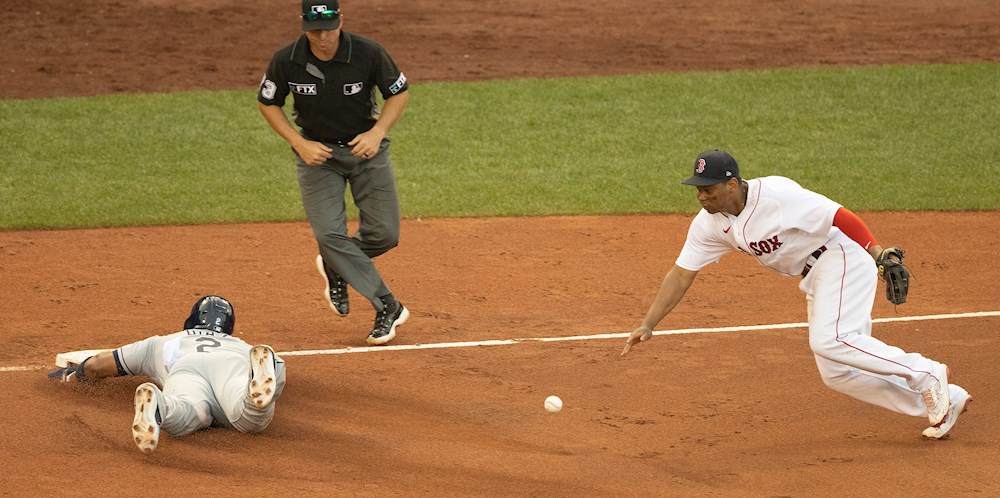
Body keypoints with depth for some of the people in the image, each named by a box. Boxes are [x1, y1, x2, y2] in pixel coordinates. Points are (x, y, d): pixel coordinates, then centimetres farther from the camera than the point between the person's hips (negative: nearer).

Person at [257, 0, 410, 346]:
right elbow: (267, 103, -1)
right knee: (329, 234, -15)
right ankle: (387, 307, -6)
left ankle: (335, 266, 30)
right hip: (317, 152, 0)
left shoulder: (368, 54, -19)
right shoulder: (286, 61, -17)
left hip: (366, 149, 0)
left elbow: (400, 93, -4)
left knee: (384, 234, -2)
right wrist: (299, 144, -13)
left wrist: (377, 132, -19)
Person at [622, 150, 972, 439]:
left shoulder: (776, 195, -24)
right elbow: (681, 274, -1)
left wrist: (878, 253, -32)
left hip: (844, 259, -8)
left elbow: (837, 215, -24)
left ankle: (927, 374, -11)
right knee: (836, 373, 3)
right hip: (813, 279, 9)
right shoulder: (710, 224, -2)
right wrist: (648, 325, -8)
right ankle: (946, 401, 12)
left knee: (829, 341, -28)